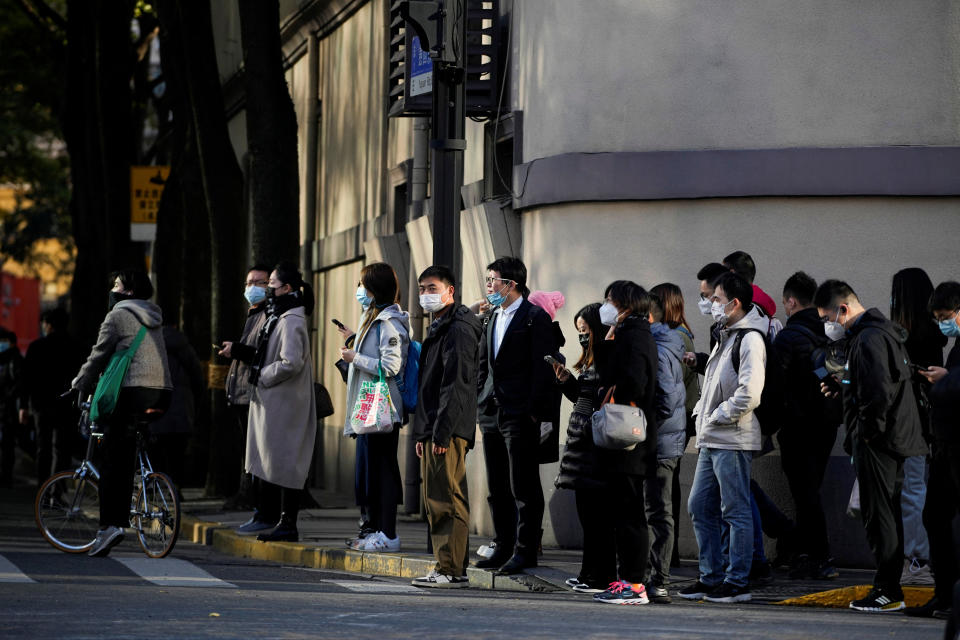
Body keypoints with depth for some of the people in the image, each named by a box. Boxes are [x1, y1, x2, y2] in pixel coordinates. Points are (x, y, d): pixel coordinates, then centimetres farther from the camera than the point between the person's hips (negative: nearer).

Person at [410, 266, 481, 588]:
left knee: (447, 500, -11)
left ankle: (451, 571, -11)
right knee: (435, 502, 11)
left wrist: (441, 431, -22)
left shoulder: (458, 329, -11)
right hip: (434, 431, 11)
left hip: (449, 431, -11)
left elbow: (456, 383, -18)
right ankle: (446, 567, 15)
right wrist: (423, 434, 20)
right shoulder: (438, 329, 22)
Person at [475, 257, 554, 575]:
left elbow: (542, 368, -12)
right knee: (497, 488, 11)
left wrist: (534, 412, -16)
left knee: (524, 488, -5)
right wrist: (481, 402, 12)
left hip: (521, 416, -8)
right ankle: (504, 547, 18)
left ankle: (525, 550, -1)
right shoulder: (493, 318, 17)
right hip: (493, 414, 8)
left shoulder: (535, 317, -7)